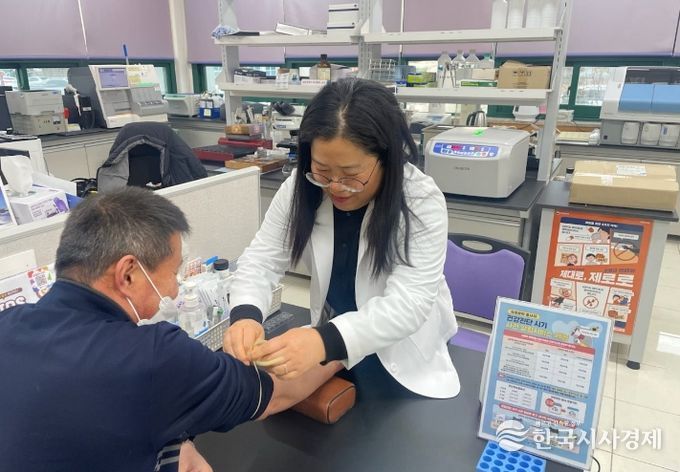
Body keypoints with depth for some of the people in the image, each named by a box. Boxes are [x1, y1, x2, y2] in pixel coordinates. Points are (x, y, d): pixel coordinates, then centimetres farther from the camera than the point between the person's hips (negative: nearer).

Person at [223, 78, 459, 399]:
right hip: (332, 348, 2)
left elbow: (409, 303, -31)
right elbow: (262, 260, -9)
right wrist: (245, 314, -32)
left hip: (406, 354, -2)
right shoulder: (301, 188, -13)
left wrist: (327, 340, -47)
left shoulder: (422, 203, -24)